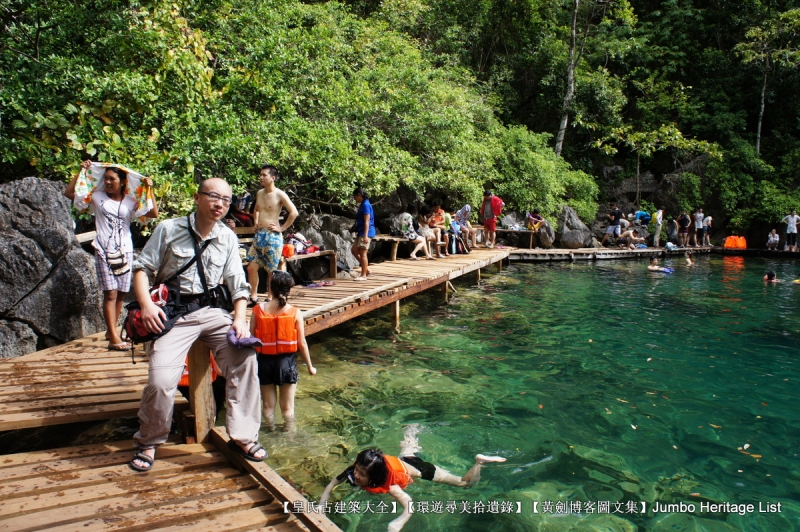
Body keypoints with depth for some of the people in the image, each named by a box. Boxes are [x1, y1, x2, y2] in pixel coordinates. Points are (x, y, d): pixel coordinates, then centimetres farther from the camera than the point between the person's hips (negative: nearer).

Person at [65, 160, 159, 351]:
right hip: (104, 252, -2)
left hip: (125, 252, 2)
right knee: (110, 293, -9)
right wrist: (82, 172, -1)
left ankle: (111, 331, 23)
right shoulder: (97, 197, 5)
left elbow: (154, 214, -2)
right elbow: (69, 193, 3)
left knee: (121, 294, 7)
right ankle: (114, 338, -11)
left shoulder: (130, 201, 6)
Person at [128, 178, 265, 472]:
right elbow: (142, 268, 0)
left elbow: (237, 283, 7)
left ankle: (243, 437, -3)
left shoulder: (228, 238, 7)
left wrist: (240, 319, -8)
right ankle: (148, 442, 11)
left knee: (245, 359, -18)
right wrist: (146, 304, -16)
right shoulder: (169, 229, 0)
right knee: (161, 379, -18)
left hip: (213, 310, 3)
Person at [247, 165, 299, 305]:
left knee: (271, 270, 2)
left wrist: (282, 228, -14)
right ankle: (253, 297, 18)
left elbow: (294, 212, -17)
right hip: (259, 235, 7)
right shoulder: (259, 193, 11)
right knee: (251, 267, 5)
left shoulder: (279, 194, -11)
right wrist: (256, 222, 16)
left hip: (272, 236, -7)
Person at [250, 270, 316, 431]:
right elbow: (302, 343, -7)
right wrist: (310, 366, 5)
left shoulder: (258, 310, -9)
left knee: (268, 404, 17)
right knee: (287, 406, 13)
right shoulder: (295, 312, -11)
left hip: (265, 361, 1)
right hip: (287, 361, -1)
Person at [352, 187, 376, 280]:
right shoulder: (363, 205, 15)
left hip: (365, 233, -11)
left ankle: (363, 275, 1)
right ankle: (366, 269, 18)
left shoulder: (365, 205, -14)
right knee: (354, 250, 14)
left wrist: (365, 235, -23)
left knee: (363, 253, -6)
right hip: (361, 232, 11)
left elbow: (367, 221, -20)